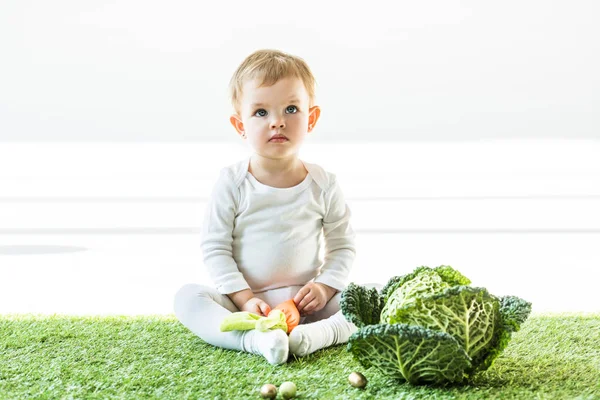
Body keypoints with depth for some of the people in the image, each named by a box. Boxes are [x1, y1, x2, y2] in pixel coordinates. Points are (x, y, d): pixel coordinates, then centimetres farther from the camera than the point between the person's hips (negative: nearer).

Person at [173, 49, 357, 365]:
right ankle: (255, 340, -45)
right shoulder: (232, 183, -4)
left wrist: (325, 286, -10)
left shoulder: (323, 185, 1)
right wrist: (243, 298, -15)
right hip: (242, 300, -1)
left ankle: (316, 334, -43)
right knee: (187, 297, -26)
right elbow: (215, 248, -5)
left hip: (304, 302, 1)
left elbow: (342, 246, 7)